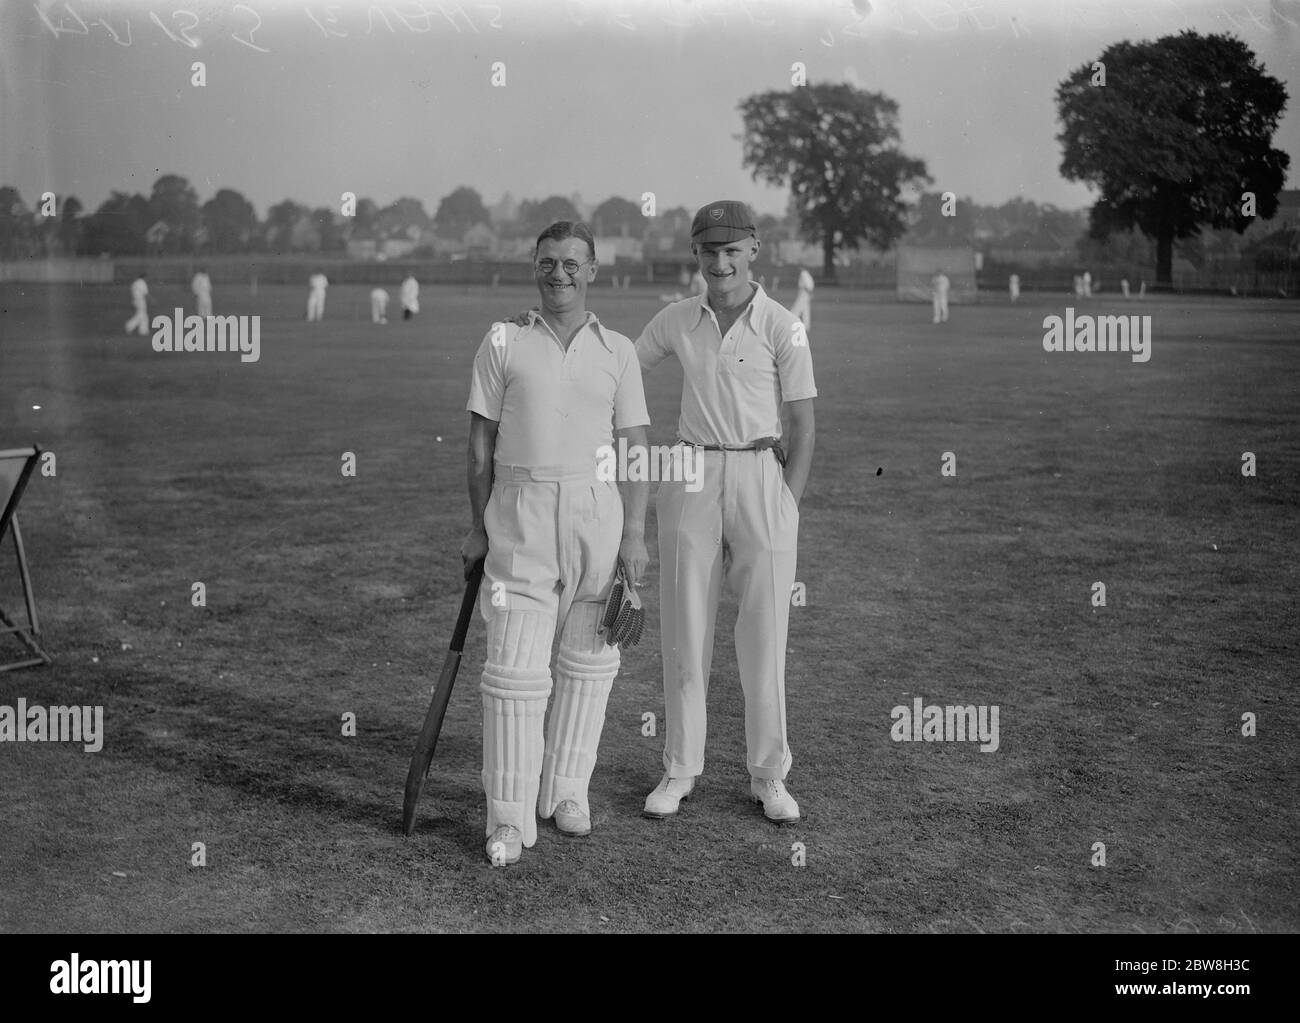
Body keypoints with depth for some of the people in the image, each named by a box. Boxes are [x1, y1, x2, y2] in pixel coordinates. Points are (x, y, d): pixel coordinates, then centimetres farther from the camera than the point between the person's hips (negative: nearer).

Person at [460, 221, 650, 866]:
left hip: (599, 512, 2)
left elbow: (636, 449, 4)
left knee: (589, 660, 8)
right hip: (521, 515, -2)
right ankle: (509, 817, 1)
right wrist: (479, 528, 3)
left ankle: (567, 790, 23)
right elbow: (482, 443, 6)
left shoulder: (618, 352, 7)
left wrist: (635, 536, -3)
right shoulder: (503, 343, 5)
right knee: (515, 665, -7)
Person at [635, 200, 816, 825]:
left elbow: (804, 427, -3)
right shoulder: (676, 322, 5)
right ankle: (681, 770, 18)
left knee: (764, 633, 2)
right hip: (691, 480, 3)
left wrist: (787, 510, -9)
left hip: (761, 477, -2)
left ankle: (769, 776, 15)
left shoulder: (781, 327, -4)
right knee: (685, 630, 6)